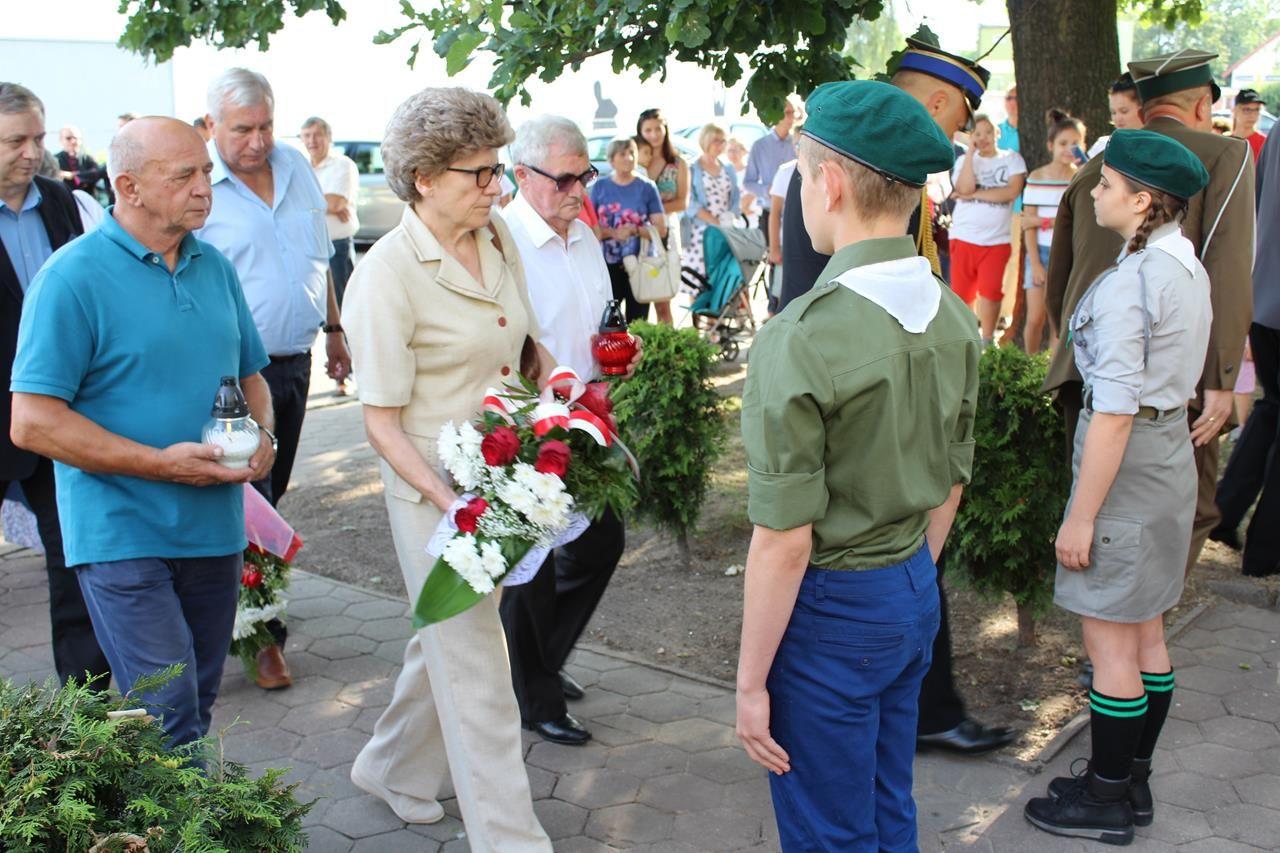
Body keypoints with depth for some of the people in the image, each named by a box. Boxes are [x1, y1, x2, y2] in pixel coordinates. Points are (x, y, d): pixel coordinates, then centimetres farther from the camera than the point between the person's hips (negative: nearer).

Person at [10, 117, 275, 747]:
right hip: (123, 536, -6)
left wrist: (263, 436, -1)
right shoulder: (74, 277, -11)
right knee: (169, 719, -10)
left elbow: (250, 374, 21)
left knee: (197, 711, 16)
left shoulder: (215, 267, 10)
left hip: (215, 529, 6)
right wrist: (160, 463, -19)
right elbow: (33, 421, -15)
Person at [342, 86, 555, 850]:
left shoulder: (499, 238, 2)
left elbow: (530, 345, 15)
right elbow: (381, 421, -15)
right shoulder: (386, 277, -17)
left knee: (448, 640, 23)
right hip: (437, 489, -7)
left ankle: (393, 767, 46)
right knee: (475, 671, 2)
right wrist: (448, 500, -25)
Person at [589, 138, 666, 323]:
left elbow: (661, 230, -1)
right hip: (607, 265, 1)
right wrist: (613, 233, -16)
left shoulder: (647, 187, 2)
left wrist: (635, 230, -18)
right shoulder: (599, 187, 5)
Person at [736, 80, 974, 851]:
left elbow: (786, 539, -21)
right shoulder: (953, 318, -1)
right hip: (915, 591, 7)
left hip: (831, 612, -7)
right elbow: (948, 487, 9)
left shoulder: (801, 339, -24)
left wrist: (751, 681, -11)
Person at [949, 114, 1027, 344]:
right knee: (961, 291, 3)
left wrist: (974, 194, -11)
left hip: (997, 240, -1)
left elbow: (1012, 191, -11)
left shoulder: (1012, 159, 5)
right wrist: (971, 151, -9)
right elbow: (965, 188, -12)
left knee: (990, 291, -3)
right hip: (964, 237, 1)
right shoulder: (964, 161, 8)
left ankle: (987, 341, 9)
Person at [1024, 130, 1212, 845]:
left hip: (1128, 459, -10)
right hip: (1173, 452, 10)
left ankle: (1107, 801, 16)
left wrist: (1081, 516, -17)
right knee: (1147, 634, 17)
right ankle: (1134, 784, 30)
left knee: (1110, 644, 3)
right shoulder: (1189, 268, 7)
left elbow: (1115, 412, -22)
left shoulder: (1126, 285, -21)